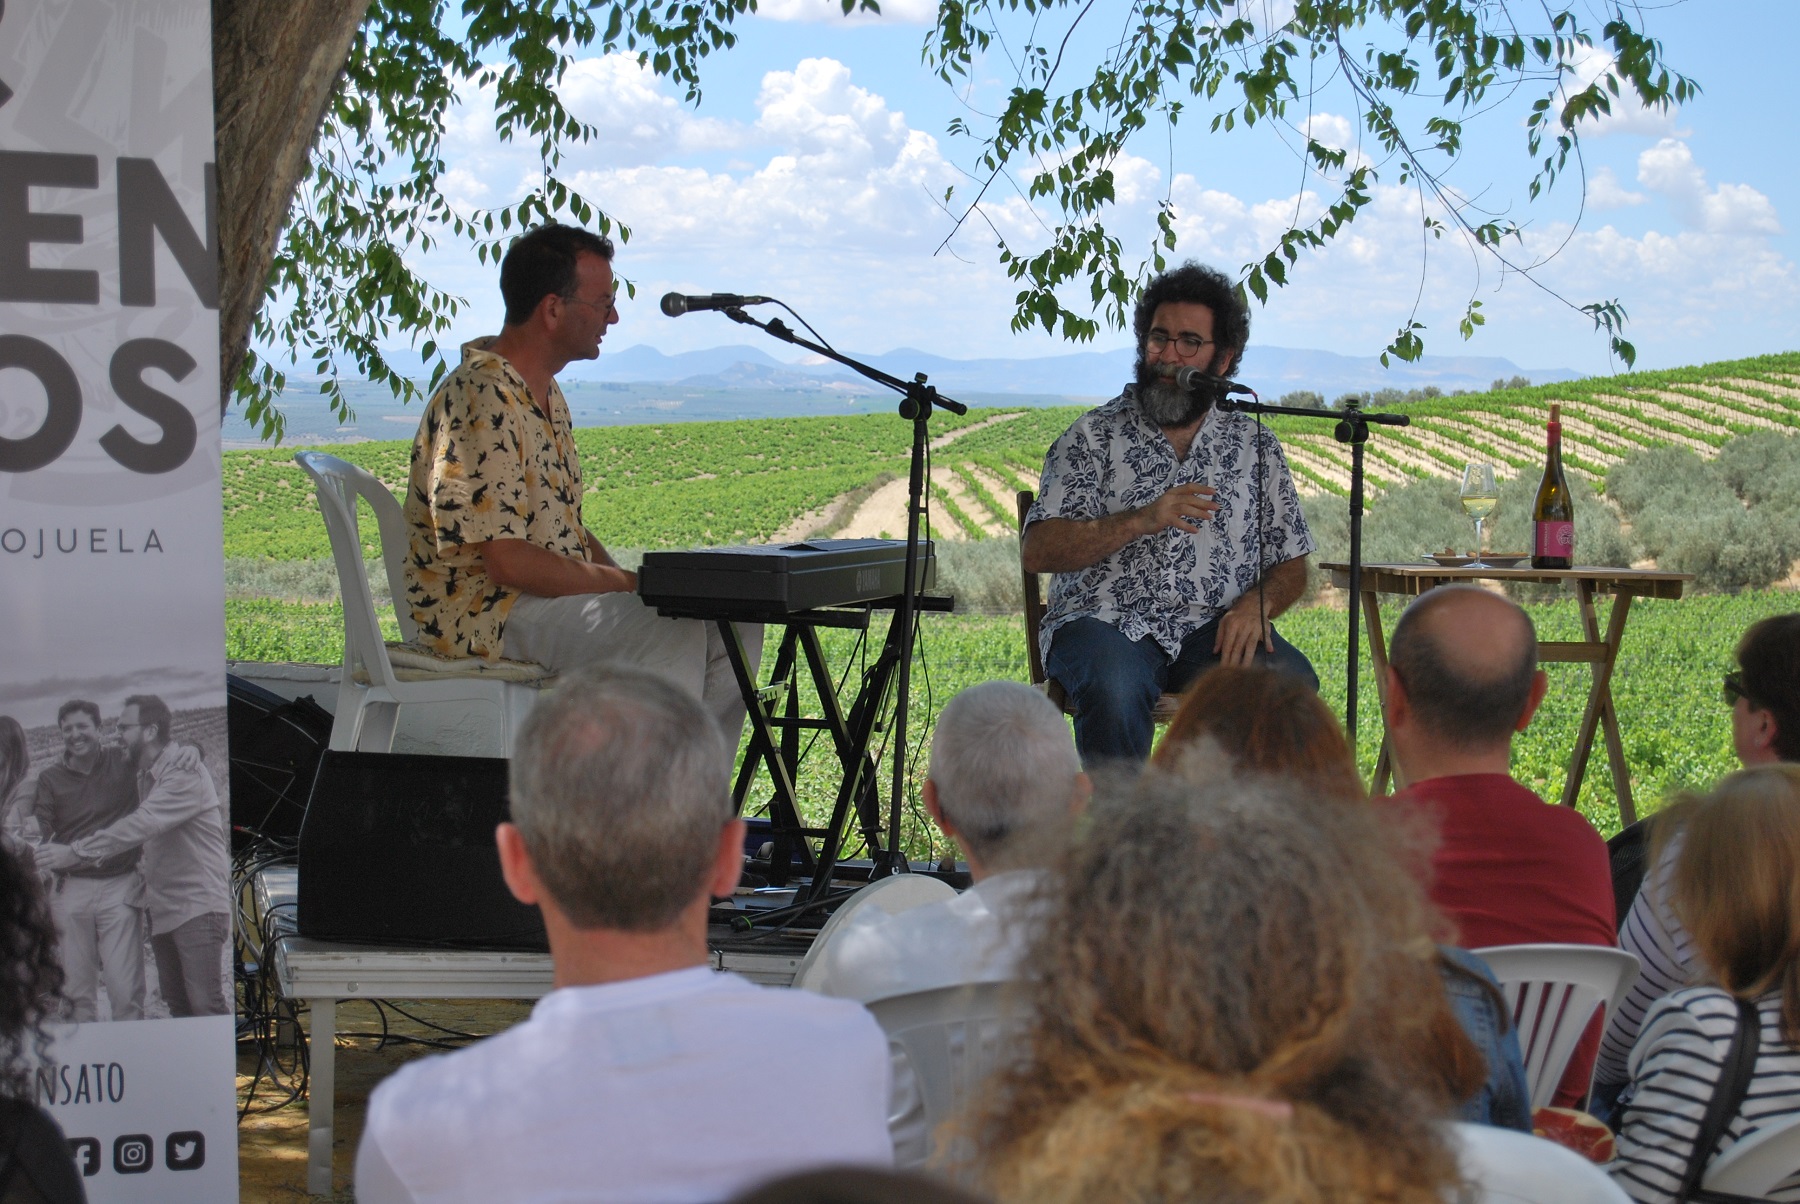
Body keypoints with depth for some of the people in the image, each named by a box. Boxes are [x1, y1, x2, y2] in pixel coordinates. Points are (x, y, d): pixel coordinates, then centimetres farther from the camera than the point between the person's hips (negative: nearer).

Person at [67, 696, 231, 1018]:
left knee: (205, 1004, -15)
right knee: (177, 1004, 8)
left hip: (197, 906, -9)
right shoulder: (145, 775, 17)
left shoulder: (185, 774, -14)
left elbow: (143, 824, -24)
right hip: (162, 907, 9)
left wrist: (78, 851, -24)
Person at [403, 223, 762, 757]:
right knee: (673, 638, -27)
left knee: (736, 622, -1)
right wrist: (629, 585, -15)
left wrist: (623, 577, 1)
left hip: (560, 591, 10)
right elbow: (507, 562, -23)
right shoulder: (480, 401, -18)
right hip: (487, 613, -10)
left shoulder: (547, 396, 15)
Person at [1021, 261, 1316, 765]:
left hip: (1215, 628, 2)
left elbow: (1291, 566, 16)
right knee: (1115, 690, -37)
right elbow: (1036, 552, -2)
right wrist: (1141, 521, -15)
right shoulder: (1095, 434, 8)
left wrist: (1257, 603, -8)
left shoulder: (1256, 446, 16)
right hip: (1107, 621, -2)